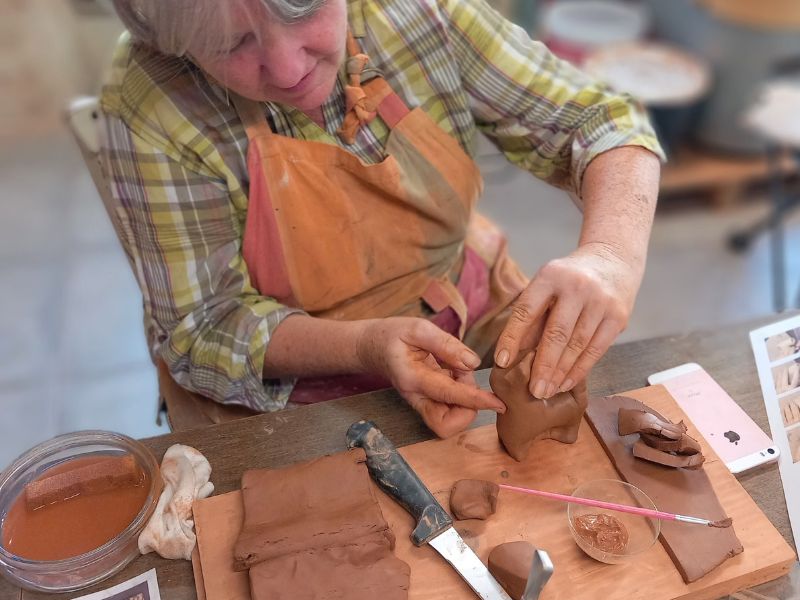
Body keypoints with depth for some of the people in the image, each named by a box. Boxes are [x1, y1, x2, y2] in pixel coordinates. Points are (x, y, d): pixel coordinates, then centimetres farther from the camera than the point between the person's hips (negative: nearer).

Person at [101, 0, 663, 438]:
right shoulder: (150, 105, -20)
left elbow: (601, 119, -9)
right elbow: (200, 329, -14)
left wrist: (612, 254, -29)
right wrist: (363, 346, -31)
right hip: (311, 402, -3)